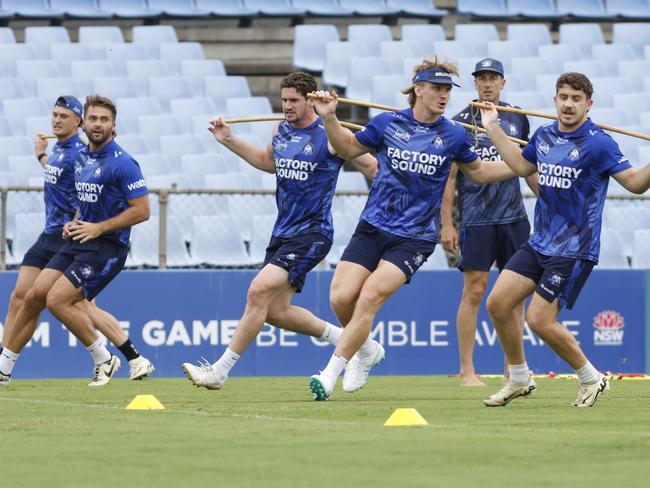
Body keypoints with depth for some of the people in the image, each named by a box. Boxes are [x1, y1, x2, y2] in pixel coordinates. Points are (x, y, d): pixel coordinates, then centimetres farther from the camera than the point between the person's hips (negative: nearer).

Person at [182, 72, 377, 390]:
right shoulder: (281, 130, 10)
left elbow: (372, 168, -5)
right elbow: (269, 162, 30)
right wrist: (229, 141, 23)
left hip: (311, 234, -8)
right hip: (283, 232, 8)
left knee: (258, 292, -19)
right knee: (275, 311, 7)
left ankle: (220, 371, -14)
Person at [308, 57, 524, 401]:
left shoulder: (454, 136, 1)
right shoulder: (387, 124, 1)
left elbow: (478, 172, 19)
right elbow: (349, 148, 17)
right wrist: (329, 118, 1)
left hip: (414, 239, -2)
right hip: (372, 228, 2)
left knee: (371, 296, -20)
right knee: (341, 297, -12)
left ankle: (330, 375, -12)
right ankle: (366, 350, 20)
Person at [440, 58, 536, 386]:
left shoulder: (517, 119, 11)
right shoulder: (462, 122, 0)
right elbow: (449, 176, -2)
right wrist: (446, 224, -8)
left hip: (514, 216, 4)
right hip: (476, 219, -4)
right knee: (474, 291, -7)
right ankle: (467, 371, -3)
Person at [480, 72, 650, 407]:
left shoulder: (598, 143, -13)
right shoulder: (544, 136, 7)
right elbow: (522, 166, 28)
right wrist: (493, 130, 28)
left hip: (574, 250, -7)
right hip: (539, 242, 7)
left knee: (539, 320, -11)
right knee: (497, 303, 1)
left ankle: (591, 379, 9)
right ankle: (519, 380, 19)